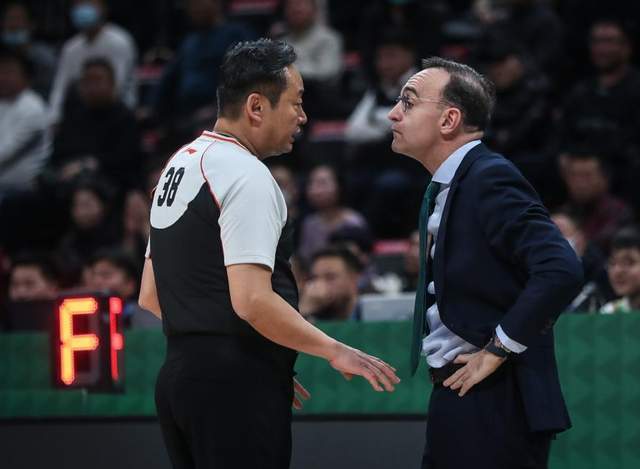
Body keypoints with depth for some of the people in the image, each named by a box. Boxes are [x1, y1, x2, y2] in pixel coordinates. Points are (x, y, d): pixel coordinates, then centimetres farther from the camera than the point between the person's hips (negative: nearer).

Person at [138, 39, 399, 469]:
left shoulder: (181, 165, 17)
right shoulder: (246, 176, -12)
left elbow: (150, 297, 20)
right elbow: (251, 300, -22)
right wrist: (335, 351, -12)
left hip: (181, 374, 9)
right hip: (236, 385, -9)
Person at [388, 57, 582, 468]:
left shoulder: (490, 178, -14)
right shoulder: (444, 189, 15)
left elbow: (561, 270, -25)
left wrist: (497, 349, -19)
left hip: (496, 404, -9)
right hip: (455, 395, 9)